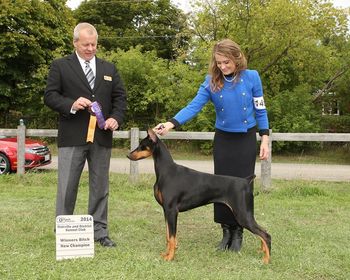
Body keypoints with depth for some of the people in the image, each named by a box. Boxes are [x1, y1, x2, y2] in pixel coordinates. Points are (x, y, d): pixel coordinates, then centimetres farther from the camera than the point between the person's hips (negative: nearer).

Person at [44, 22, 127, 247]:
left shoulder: (109, 68, 15)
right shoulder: (60, 66, 4)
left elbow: (120, 97, 12)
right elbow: (50, 96, 0)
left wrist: (116, 118, -6)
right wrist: (71, 105, -18)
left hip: (101, 137, 3)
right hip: (72, 137, -3)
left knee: (100, 187, 8)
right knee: (67, 186, 0)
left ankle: (99, 231, 17)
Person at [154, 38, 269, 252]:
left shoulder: (251, 77, -9)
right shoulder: (211, 81, -7)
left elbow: (260, 110, -2)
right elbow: (194, 106, -15)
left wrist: (265, 139, -6)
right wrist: (171, 124, -30)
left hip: (247, 139, -1)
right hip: (223, 139, 2)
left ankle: (238, 232, 12)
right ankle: (226, 231, 14)